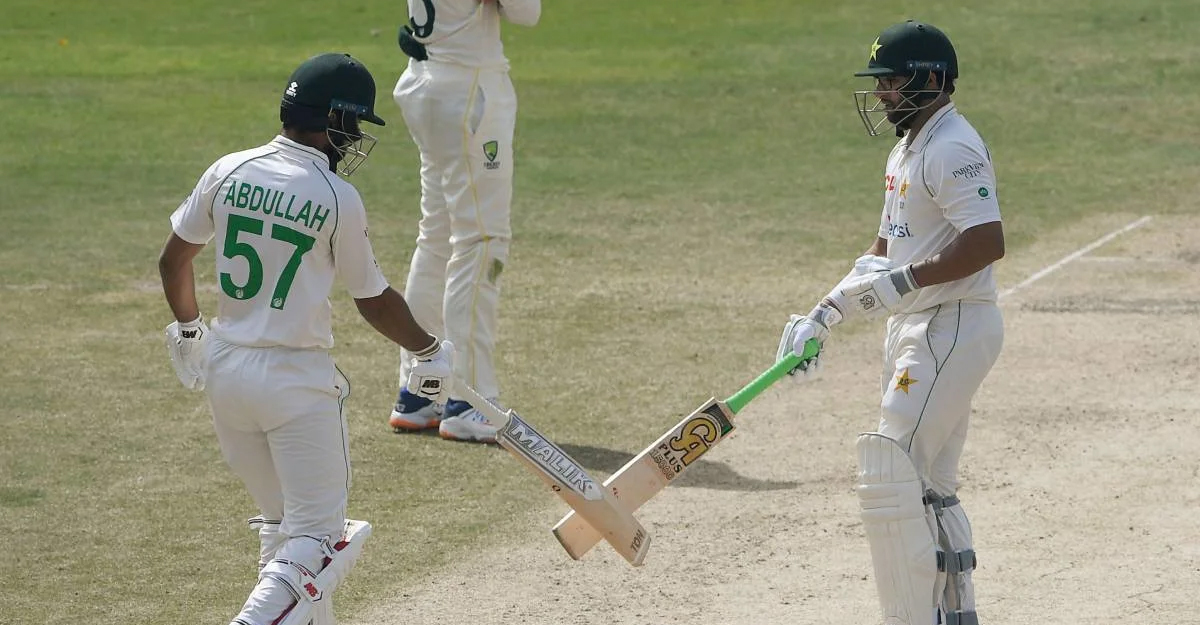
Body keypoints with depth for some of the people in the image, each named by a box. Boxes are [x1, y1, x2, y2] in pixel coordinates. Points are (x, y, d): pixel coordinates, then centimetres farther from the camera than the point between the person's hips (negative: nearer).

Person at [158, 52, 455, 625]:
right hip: (295, 379, -6)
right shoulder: (337, 199, -12)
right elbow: (373, 299, -1)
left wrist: (187, 331, 29)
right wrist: (430, 352, 16)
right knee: (316, 538, -3)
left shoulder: (228, 172, 1)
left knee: (280, 524, 19)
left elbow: (172, 261, 11)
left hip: (223, 366, 6)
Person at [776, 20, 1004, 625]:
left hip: (953, 329, -11)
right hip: (914, 330, 11)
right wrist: (823, 315, 15)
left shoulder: (952, 148, -16)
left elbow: (987, 241, -27)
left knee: (892, 474, -14)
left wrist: (903, 281, -27)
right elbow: (884, 253, 23)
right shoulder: (906, 149, 17)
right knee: (931, 487, 15)